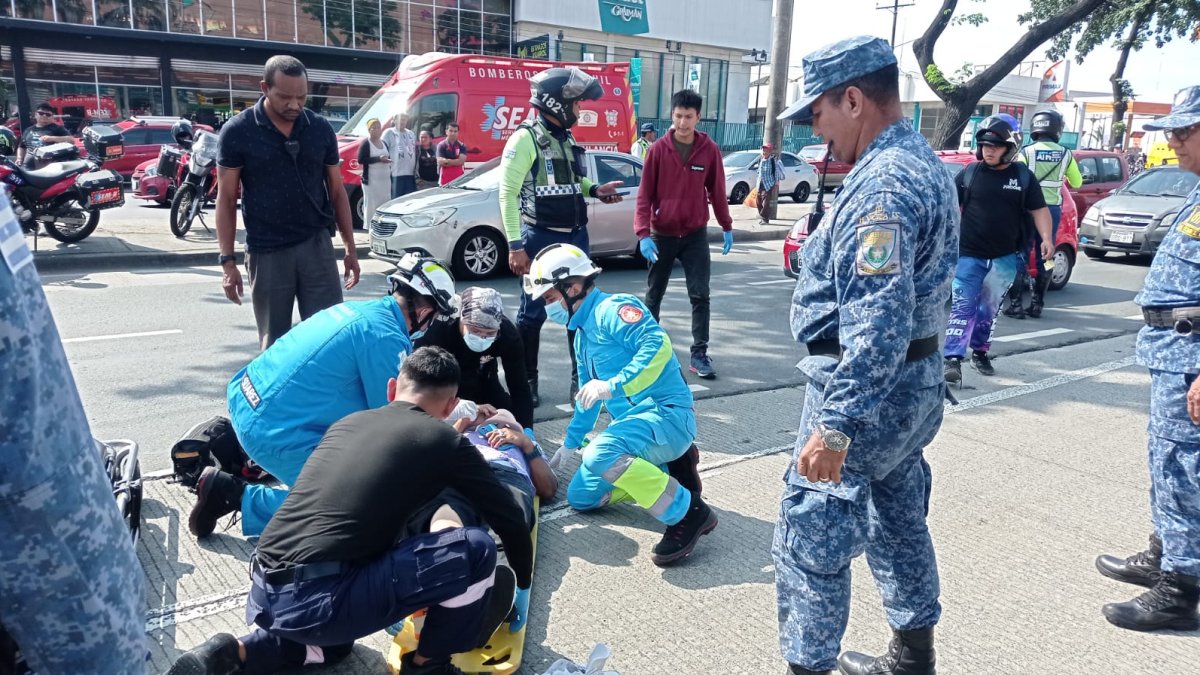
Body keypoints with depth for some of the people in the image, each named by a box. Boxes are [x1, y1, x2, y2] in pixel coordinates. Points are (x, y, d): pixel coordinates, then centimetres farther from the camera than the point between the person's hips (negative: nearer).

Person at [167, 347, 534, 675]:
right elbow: (511, 521, 8)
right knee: (476, 548, -2)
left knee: (333, 643, 40)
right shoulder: (445, 440, 2)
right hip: (319, 601, -7)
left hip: (264, 595, 7)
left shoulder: (348, 422, 18)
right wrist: (523, 582, 27)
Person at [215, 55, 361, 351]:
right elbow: (226, 199, -2)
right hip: (266, 252, -1)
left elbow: (337, 192, 9)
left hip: (316, 245, 2)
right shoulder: (237, 131, -5)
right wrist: (227, 260, -6)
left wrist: (350, 248, 7)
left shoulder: (321, 129, 3)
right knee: (274, 342, 9)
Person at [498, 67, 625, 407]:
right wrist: (515, 245, -19)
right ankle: (527, 382, 15)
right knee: (533, 313, 2)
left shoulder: (567, 138, 12)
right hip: (541, 238, -7)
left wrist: (595, 190, 5)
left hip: (576, 236, 8)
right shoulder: (526, 138, -11)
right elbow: (507, 193, -14)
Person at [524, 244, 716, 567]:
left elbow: (658, 345, -30)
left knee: (599, 454, -35)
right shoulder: (582, 334, 17)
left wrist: (613, 386, -31)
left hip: (668, 415, -10)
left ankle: (688, 512, -19)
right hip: (635, 422, 10)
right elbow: (587, 398, 30)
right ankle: (667, 470, 11)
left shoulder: (612, 309, -12)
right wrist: (570, 443, 38)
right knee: (580, 497, 10)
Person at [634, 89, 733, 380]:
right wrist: (643, 233, -16)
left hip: (695, 235, 1)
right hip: (662, 235, -1)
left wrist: (727, 227, 11)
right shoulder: (658, 150, -7)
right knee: (653, 296, 10)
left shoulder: (710, 150, -2)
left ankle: (699, 354, 3)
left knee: (700, 296, -2)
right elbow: (644, 195, -7)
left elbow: (716, 191, 7)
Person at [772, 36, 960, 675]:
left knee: (809, 541, -1)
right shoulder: (923, 163, 11)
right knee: (899, 522, 21)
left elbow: (877, 325, -30)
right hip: (912, 384, 11)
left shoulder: (883, 184, -22)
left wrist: (835, 426, -29)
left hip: (867, 389, -11)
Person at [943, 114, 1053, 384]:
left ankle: (980, 352, 28)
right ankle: (953, 359, -15)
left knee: (989, 308, 12)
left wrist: (1046, 238, -8)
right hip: (969, 254, -1)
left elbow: (1039, 210, 6)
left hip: (1005, 258, 2)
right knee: (963, 307, -9)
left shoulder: (1023, 176, 3)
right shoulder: (969, 173, 2)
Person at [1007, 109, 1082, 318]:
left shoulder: (1027, 151, -6)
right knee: (1045, 257, 10)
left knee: (1021, 255, 1)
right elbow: (1077, 183, 12)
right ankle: (1037, 304, 12)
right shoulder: (1065, 154, 2)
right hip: (1053, 209, 3)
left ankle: (1015, 304, -4)